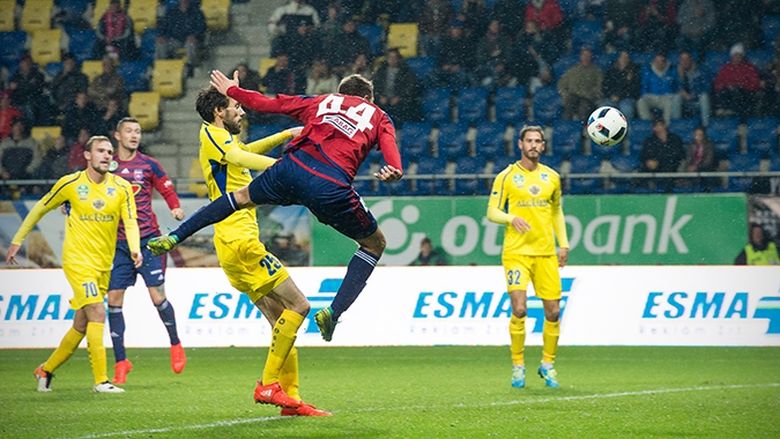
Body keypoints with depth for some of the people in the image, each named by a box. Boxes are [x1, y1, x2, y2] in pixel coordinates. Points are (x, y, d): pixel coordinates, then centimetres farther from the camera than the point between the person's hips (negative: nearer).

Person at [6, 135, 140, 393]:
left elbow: (130, 221, -4)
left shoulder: (121, 188, 2)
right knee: (97, 313, -20)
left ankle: (46, 370, 29)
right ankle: (100, 380, -20)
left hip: (104, 263, 4)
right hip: (77, 259, -4)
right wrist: (17, 241, 11)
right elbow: (40, 209, 8)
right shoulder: (70, 184, -4)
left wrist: (135, 248, -25)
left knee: (81, 326, 10)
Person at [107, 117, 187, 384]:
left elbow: (168, 192, 5)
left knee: (157, 296, -6)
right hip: (118, 241, 2)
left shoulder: (149, 165, 2)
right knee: (114, 299, -3)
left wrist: (176, 209, -15)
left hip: (147, 239, -2)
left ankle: (175, 345, 19)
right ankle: (120, 362, 4)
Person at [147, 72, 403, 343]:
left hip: (292, 168, 3)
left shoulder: (320, 102, 29)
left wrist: (232, 90, 44)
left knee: (242, 197, 32)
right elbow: (389, 145, 1)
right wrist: (395, 171, -18)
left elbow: (266, 103, 29)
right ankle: (333, 312, 4)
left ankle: (173, 238, 26)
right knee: (375, 243, 18)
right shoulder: (378, 116, 24)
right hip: (332, 186, -3)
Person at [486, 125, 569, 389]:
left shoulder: (551, 177, 11)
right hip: (516, 251, -4)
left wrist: (563, 244, 14)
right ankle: (518, 365, 1)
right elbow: (492, 212, -1)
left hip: (546, 253, 4)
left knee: (553, 312, 1)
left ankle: (548, 364, 19)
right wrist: (511, 218, -21)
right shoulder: (506, 177, 0)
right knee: (519, 310, -14)